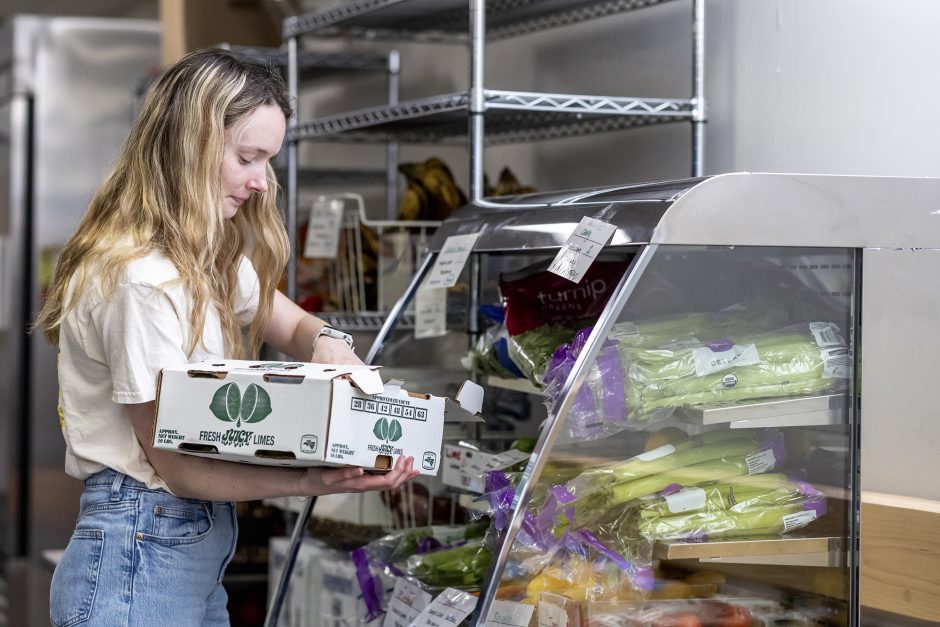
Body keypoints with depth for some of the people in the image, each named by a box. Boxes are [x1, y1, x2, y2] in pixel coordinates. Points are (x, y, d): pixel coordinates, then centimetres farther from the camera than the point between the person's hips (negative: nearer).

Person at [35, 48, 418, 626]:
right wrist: (313, 482, -31)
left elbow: (294, 325, 24)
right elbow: (175, 466, -19)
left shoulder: (212, 260, 10)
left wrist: (327, 344, -2)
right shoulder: (139, 279, -20)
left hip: (200, 549, 9)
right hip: (139, 561, -9)